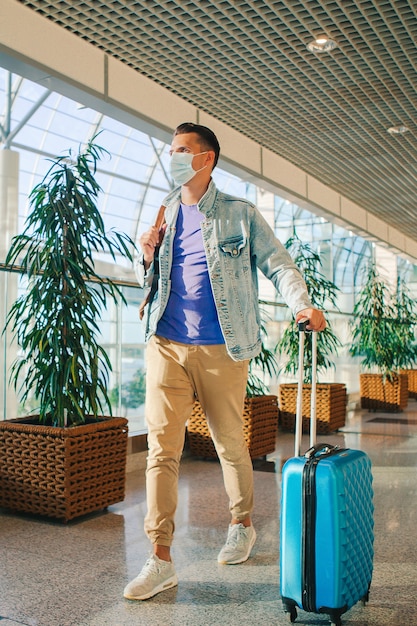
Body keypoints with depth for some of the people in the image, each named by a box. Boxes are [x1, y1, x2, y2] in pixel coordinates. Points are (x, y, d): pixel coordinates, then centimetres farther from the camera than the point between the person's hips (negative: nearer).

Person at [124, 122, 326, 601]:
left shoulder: (241, 214, 4)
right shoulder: (163, 215, 15)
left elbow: (278, 264, 0)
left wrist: (302, 305, -18)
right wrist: (146, 256, -2)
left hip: (222, 350, -2)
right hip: (166, 345, 3)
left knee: (230, 445, 11)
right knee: (161, 449, -4)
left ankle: (242, 525, 35)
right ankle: (161, 561, 4)